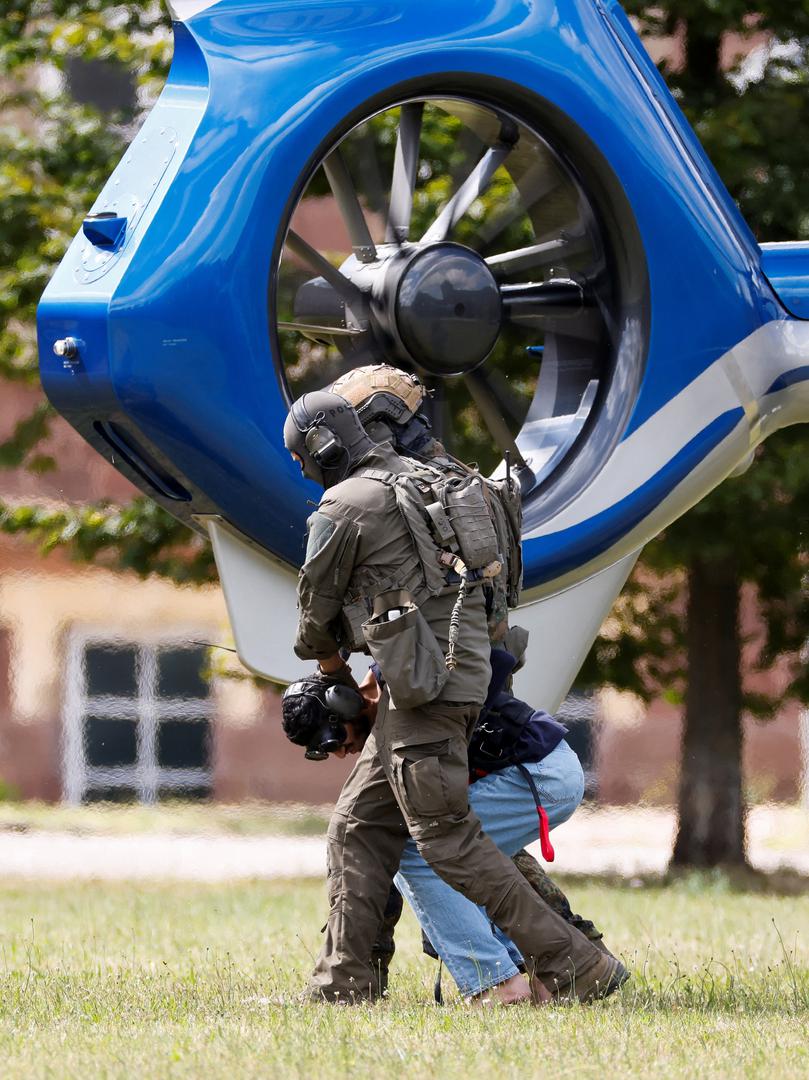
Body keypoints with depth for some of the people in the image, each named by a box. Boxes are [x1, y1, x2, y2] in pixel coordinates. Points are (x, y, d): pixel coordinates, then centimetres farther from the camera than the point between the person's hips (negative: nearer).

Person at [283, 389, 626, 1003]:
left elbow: (318, 607, 4)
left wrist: (327, 661, 28)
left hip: (426, 684, -10)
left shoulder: (343, 507, -6)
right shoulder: (422, 481, 19)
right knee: (360, 826, 12)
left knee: (447, 839, -9)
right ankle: (343, 983, 10)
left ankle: (574, 967, -12)